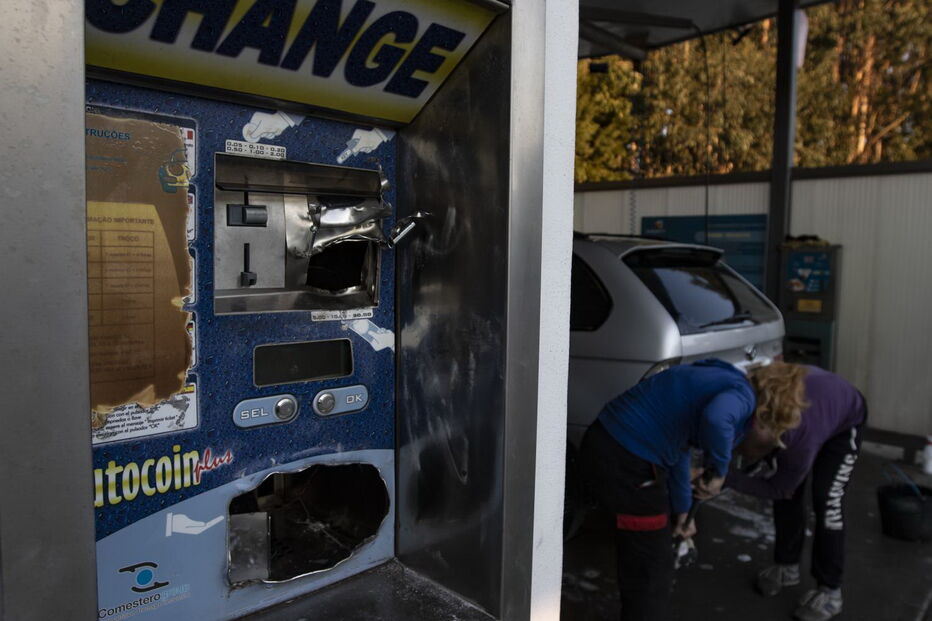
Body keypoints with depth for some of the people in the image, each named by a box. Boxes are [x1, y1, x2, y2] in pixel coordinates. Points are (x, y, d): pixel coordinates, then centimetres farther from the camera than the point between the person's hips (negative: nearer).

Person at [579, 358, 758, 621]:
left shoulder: (716, 381, 23)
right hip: (628, 463, -10)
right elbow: (716, 420, -33)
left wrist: (683, 511, 40)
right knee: (651, 567, 9)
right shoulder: (741, 393, -5)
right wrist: (718, 471, -13)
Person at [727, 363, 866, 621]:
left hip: (845, 421, -4)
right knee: (788, 495, 1)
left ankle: (829, 591, 1)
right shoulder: (757, 396, -37)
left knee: (827, 499, -12)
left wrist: (727, 479, -34)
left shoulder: (803, 440, -44)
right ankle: (787, 566, 18)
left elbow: (777, 488, -26)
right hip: (810, 398, 5)